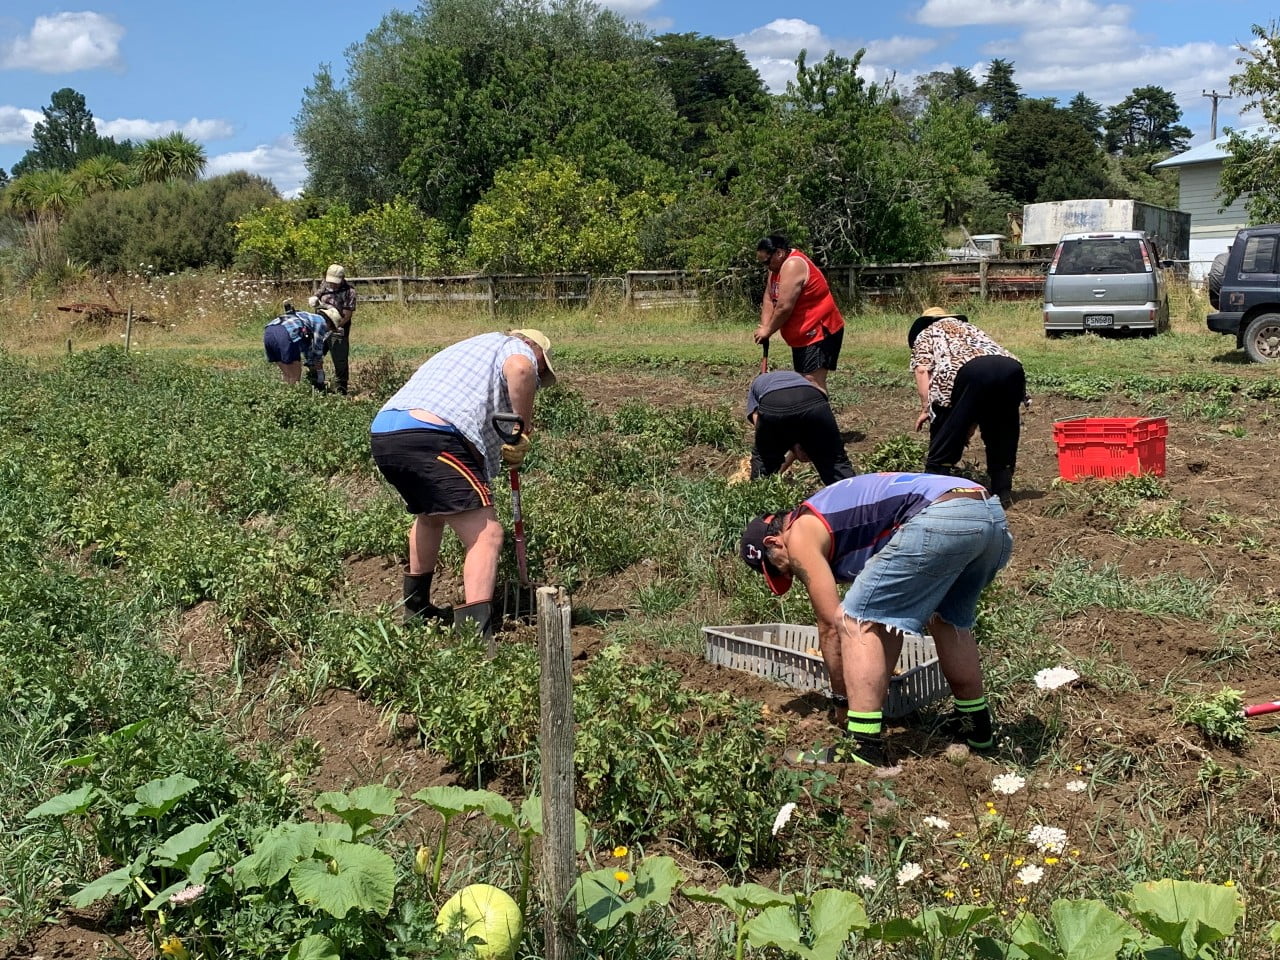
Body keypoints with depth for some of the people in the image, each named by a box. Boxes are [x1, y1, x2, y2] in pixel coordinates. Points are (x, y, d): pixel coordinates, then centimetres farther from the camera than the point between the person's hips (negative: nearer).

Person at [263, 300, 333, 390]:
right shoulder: (321, 322, 15)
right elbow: (317, 352, 15)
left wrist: (311, 371, 48)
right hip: (284, 335, -8)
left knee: (287, 377, 19)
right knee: (295, 378, 5)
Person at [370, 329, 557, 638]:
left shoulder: (469, 349, 39)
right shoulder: (516, 347, 13)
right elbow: (519, 369, -13)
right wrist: (523, 431, -4)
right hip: (428, 436, -9)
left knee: (430, 513, 34)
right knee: (486, 534, -9)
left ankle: (415, 606, 46)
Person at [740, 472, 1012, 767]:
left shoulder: (801, 534, 12)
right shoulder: (835, 518, 37)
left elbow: (830, 624, 11)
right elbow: (890, 615, 42)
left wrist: (840, 696, 24)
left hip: (941, 520, -10)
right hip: (992, 514, 10)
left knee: (854, 622, 1)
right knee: (949, 621, 33)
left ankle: (864, 748, -4)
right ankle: (975, 724, 42)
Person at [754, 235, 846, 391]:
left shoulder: (793, 266, -22)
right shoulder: (779, 266, 10)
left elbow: (784, 307, -27)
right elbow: (769, 298, 7)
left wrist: (768, 330, -13)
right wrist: (764, 327, -6)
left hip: (820, 332, -11)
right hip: (804, 334, 11)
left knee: (813, 381, -18)